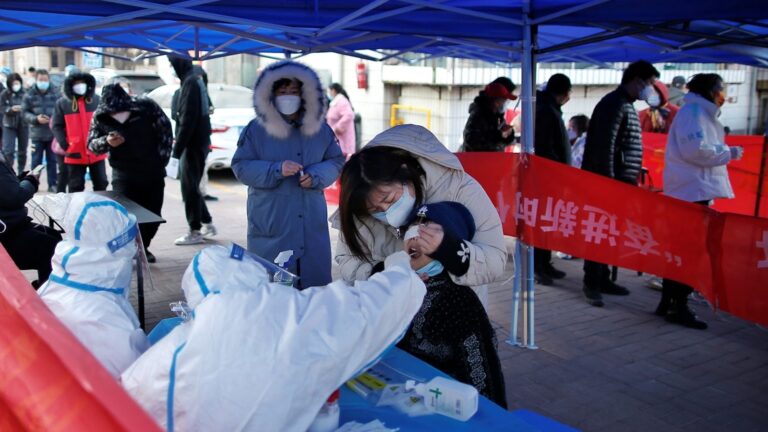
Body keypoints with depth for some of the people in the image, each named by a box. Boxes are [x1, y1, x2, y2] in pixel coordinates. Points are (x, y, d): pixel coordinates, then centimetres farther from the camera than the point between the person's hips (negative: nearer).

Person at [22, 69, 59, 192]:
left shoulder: (55, 93, -2)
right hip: (36, 134, 0)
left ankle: (52, 184, 17)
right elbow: (25, 112, 0)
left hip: (53, 133, 0)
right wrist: (36, 119, -16)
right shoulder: (29, 94, 0)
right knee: (36, 161, 7)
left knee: (52, 160, 8)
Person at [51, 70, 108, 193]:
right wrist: (65, 146, -12)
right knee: (76, 187, 9)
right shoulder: (62, 103, -2)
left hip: (97, 152, 1)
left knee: (101, 183, 10)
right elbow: (56, 126, -1)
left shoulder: (97, 100, 1)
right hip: (75, 154, -1)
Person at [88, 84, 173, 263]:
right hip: (123, 175, 0)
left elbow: (165, 130, -5)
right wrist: (106, 142, -25)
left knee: (153, 215, 9)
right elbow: (91, 144, -3)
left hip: (153, 173, 1)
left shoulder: (146, 106, -16)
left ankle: (142, 247, 32)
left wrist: (162, 158, -7)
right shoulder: (100, 116, -11)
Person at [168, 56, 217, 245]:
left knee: (189, 188, -2)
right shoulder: (197, 79, 13)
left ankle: (195, 231, 5)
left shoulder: (190, 82, -16)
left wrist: (177, 148, -18)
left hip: (193, 144, -9)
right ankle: (207, 223, 24)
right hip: (200, 142, 9)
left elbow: (187, 120, -21)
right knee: (192, 186, 17)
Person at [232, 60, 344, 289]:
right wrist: (276, 170, -19)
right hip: (271, 226, -3)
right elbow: (241, 167, -5)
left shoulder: (321, 129, 9)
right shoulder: (255, 129, 0)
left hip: (312, 225, 3)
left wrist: (316, 176, -11)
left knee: (315, 282, 7)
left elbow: (336, 162, 10)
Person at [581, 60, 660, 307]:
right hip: (607, 182, -10)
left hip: (620, 183, 10)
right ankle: (591, 283, 3)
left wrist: (632, 180, 16)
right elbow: (604, 147, -19)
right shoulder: (614, 104, -12)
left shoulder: (626, 106, 18)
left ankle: (602, 279, 22)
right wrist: (608, 183, -21)